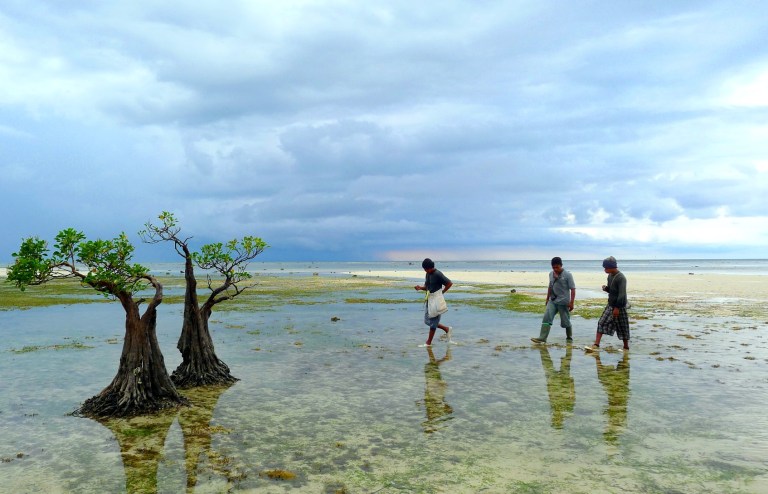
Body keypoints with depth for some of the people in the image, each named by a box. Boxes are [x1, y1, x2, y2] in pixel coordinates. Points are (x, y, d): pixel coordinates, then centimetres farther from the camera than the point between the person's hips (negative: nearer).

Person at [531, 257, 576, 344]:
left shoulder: (567, 275, -9)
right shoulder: (551, 274, 8)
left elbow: (573, 289, -11)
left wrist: (571, 302, -16)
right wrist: (547, 298, 21)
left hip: (563, 302, -5)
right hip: (552, 301, 5)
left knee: (565, 321, 6)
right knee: (546, 318, -11)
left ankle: (569, 338, 29)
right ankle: (542, 338, -16)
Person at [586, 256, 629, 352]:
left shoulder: (621, 278, -18)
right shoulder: (610, 276, 8)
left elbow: (622, 294, -22)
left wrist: (617, 308, -23)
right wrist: (606, 288, -3)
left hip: (619, 307, -8)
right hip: (610, 305, 8)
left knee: (622, 328, 5)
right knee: (601, 323, -2)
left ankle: (626, 347, 22)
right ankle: (596, 345, -4)